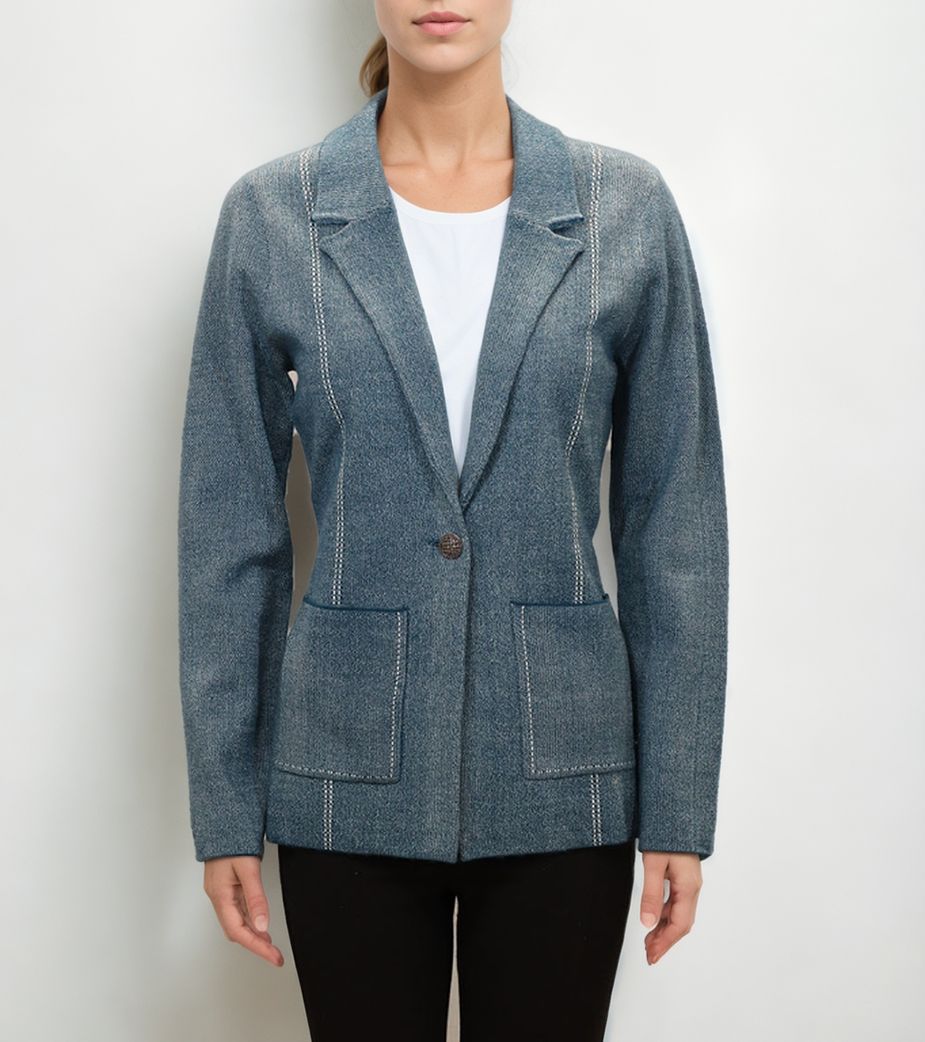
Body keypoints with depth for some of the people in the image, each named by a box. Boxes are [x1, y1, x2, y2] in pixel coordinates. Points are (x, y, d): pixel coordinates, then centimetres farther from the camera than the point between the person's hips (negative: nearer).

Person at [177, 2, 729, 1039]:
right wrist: (225, 808, 0)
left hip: (563, 775, 1)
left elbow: (674, 522, 0)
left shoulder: (629, 208, -2)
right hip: (351, 778, 0)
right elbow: (227, 529, 0)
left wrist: (679, 807, 0)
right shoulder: (269, 216, -2)